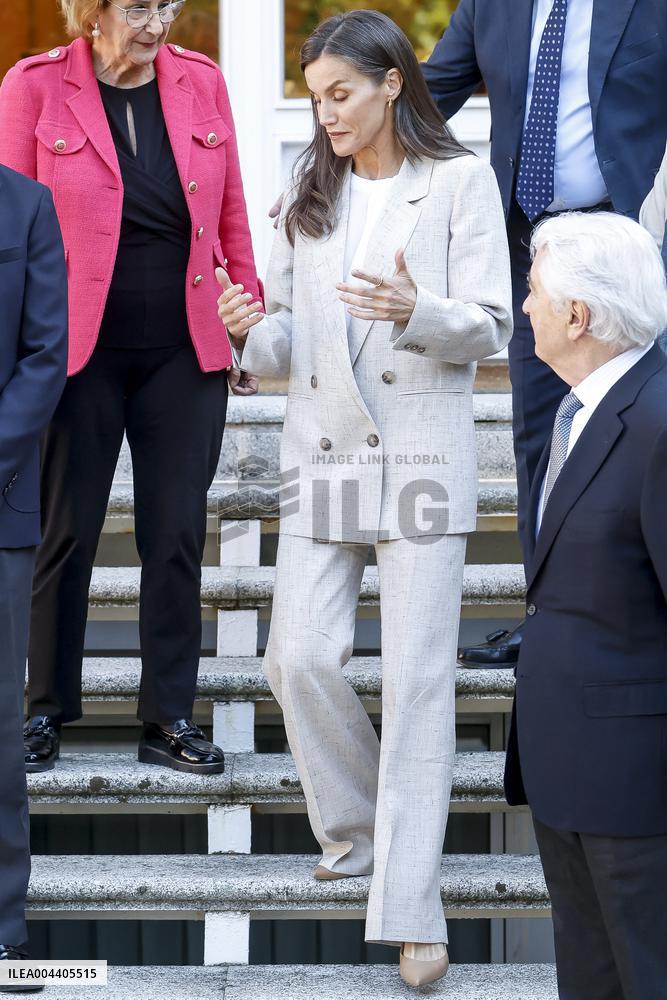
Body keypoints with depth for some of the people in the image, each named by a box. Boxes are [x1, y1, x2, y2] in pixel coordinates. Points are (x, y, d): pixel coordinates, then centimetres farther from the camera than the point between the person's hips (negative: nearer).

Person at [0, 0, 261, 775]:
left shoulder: (202, 81, 4)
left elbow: (231, 217, 9)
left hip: (185, 355, 3)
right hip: (78, 354, -3)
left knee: (177, 537, 7)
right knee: (64, 533, 7)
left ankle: (168, 718, 17)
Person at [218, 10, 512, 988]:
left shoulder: (461, 181, 0)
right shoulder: (310, 192, 13)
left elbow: (491, 324, -5)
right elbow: (289, 339, 14)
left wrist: (417, 311, -24)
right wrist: (255, 332, -9)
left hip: (422, 448, -4)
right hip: (323, 447, 4)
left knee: (418, 678, -6)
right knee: (299, 659, -2)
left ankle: (413, 912, -4)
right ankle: (357, 825, 26)